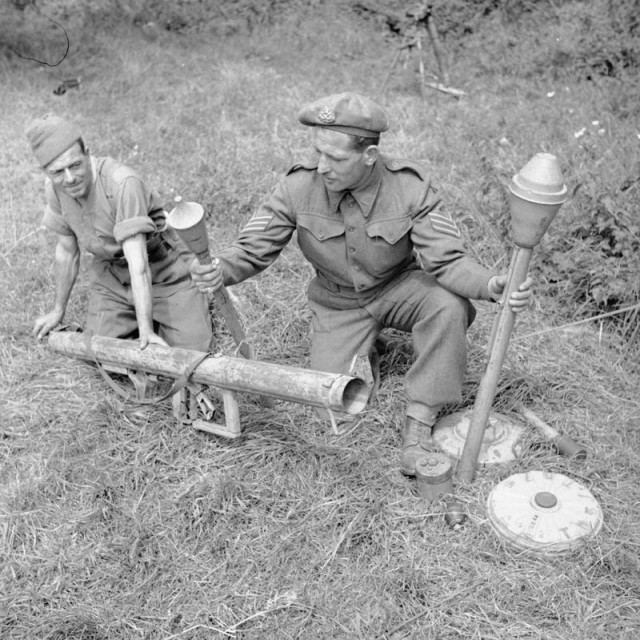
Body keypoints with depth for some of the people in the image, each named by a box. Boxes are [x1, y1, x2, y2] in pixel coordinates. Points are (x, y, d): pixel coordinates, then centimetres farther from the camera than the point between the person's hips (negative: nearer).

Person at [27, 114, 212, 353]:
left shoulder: (122, 183, -32)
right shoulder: (54, 188, -10)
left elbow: (138, 263, -34)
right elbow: (66, 250, 5)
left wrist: (146, 330, -36)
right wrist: (58, 310, 13)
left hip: (163, 270, -5)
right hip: (111, 273, 5)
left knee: (191, 349, -13)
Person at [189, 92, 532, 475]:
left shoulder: (411, 187, -24)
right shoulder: (299, 187, -20)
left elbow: (446, 260, -25)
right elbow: (253, 249, -15)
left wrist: (492, 286, -45)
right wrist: (220, 272, -39)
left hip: (402, 286, -1)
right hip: (339, 302, 1)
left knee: (448, 306, -34)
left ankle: (420, 422, -17)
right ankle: (363, 348, 26)